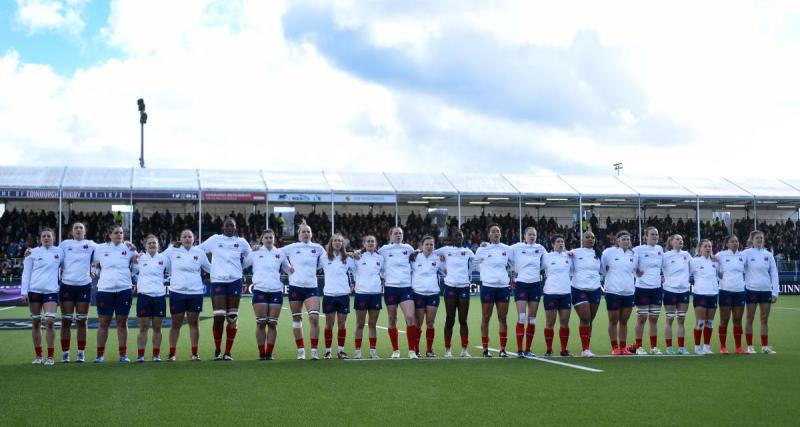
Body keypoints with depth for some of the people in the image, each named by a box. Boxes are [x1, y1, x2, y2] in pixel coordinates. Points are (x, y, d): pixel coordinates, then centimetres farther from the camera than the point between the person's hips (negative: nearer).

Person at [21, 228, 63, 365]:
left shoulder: (59, 252, 6)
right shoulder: (33, 252, 5)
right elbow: (26, 273, 5)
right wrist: (24, 292, -2)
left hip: (51, 291, -1)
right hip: (34, 291, 1)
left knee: (50, 321, -12)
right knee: (35, 322, 5)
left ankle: (50, 357, -6)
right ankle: (38, 356, 15)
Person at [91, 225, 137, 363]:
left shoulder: (128, 248, 4)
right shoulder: (100, 248, 4)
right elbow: (93, 263, 15)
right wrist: (106, 273, 4)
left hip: (124, 290, 0)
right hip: (105, 290, 0)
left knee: (122, 322, 5)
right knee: (103, 322, 3)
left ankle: (123, 354, 9)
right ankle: (100, 354, 9)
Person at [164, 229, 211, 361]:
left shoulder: (200, 252, 6)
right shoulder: (172, 251, 3)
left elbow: (210, 268, 16)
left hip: (195, 292, 1)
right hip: (177, 292, -1)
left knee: (194, 323, 5)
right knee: (176, 323, 4)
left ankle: (195, 353, 11)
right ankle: (172, 353, 10)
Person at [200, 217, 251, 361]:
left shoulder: (241, 242, 9)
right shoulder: (215, 239, 7)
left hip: (235, 281, 1)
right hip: (217, 280, -1)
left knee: (232, 318, 1)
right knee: (219, 316, -8)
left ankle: (228, 352, 8)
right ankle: (217, 350, 8)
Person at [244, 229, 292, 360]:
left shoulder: (280, 253, 11)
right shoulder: (254, 253, 7)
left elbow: (289, 269, 20)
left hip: (276, 291, 1)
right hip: (260, 290, -1)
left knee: (272, 324, 0)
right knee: (261, 323, -3)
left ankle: (269, 353, 6)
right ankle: (261, 353, 2)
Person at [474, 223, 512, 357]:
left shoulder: (507, 249, 6)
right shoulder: (482, 249, 0)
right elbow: (475, 263, 10)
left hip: (503, 286, 2)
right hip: (487, 286, -2)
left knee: (502, 318, 3)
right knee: (486, 318, 1)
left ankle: (502, 349, 7)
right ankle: (485, 349, 6)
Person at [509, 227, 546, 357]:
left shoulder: (540, 248, 8)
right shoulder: (516, 247, 0)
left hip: (535, 284, 3)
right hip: (521, 283, -3)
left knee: (532, 319, 4)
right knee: (521, 317, -11)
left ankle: (528, 349, 12)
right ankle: (519, 350, -9)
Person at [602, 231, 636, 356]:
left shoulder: (633, 254, 8)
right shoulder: (609, 252, -5)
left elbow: (637, 270, 23)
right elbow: (601, 266, 3)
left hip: (629, 292, 4)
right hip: (613, 291, -4)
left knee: (624, 321, 9)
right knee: (613, 321, 4)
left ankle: (623, 347, 16)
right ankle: (615, 348, 10)